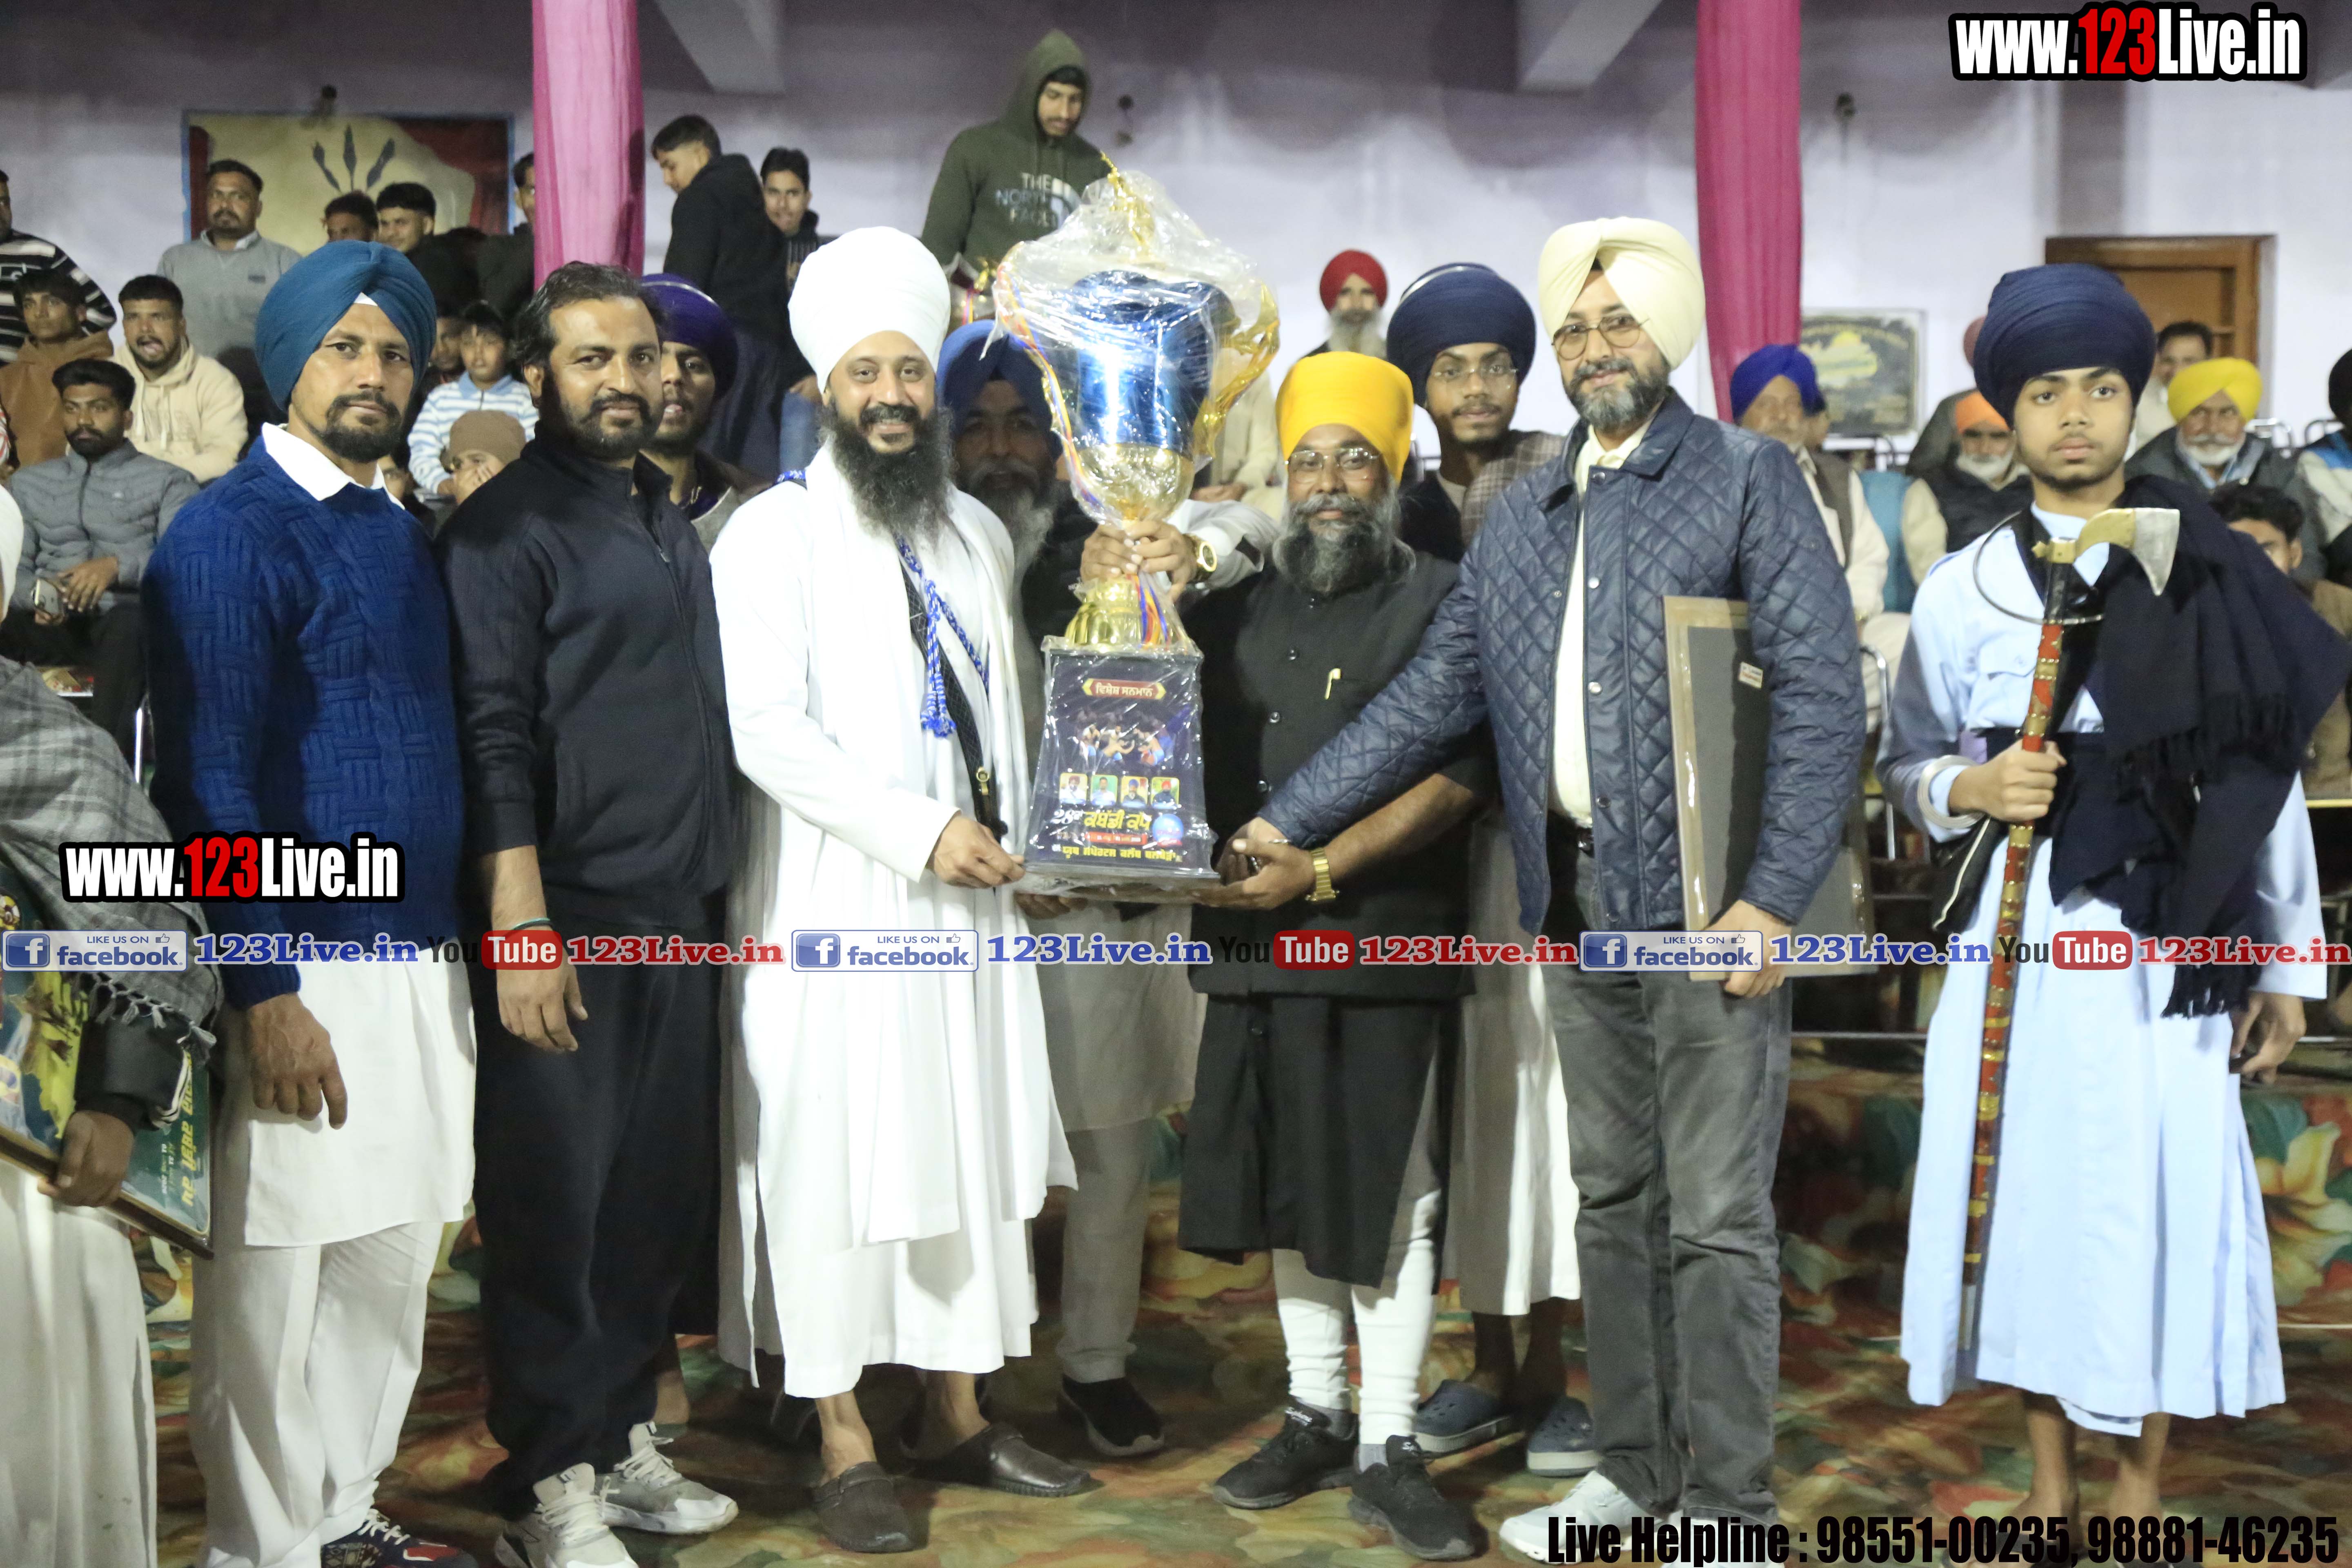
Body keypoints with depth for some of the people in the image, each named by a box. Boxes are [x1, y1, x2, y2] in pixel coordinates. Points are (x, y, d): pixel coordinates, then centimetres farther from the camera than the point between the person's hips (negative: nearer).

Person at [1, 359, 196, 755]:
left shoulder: (167, 481, 14)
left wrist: (118, 565, -17)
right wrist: (36, 594, -8)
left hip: (128, 615, -3)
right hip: (53, 621, 3)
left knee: (128, 627, -40)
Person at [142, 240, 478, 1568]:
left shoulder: (404, 533, 13)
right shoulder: (230, 533, -9)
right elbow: (213, 781, -13)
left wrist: (456, 945, 13)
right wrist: (267, 997, -16)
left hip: (423, 959, 7)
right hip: (302, 969, -7)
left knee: (393, 1261, 16)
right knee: (275, 1283, 5)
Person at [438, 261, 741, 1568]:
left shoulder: (674, 521, 16)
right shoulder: (509, 525, -5)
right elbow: (493, 734, -12)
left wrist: (714, 885, 14)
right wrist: (522, 927, -18)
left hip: (680, 911, 7)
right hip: (567, 918, -7)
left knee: (665, 1192, 12)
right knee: (556, 1202, 1)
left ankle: (624, 1444, 27)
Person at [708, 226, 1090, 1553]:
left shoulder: (979, 535, 15)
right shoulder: (773, 534, -4)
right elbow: (768, 731, -13)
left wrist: (1017, 836, 6)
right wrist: (918, 831, -17)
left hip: (973, 899, 6)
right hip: (834, 903, -5)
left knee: (975, 1150, 10)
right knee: (834, 1163, -1)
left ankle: (959, 1415, 24)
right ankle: (847, 1448, 12)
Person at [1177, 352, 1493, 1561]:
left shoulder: (1440, 602, 1)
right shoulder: (1239, 610, 15)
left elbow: (1457, 776, -9)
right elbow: (1190, 753, 16)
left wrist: (1324, 869, -16)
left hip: (1387, 949, -4)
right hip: (1256, 948, 4)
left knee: (1390, 1200, 1)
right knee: (1288, 1190, 12)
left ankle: (1388, 1450, 12)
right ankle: (1315, 1416, 26)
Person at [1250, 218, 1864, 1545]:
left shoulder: (1749, 479, -1)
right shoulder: (1526, 517, 15)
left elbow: (1824, 695, -9)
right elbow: (1430, 700, 15)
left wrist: (1775, 897, -17)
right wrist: (1286, 820, 9)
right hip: (1578, 909, 6)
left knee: (1716, 1219, 0)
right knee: (1613, 1203, 14)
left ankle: (1727, 1505, 14)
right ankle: (1635, 1475, 28)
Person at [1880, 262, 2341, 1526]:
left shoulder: (2213, 576, 1)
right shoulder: (1961, 591, 2)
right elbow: (1905, 763, 11)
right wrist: (1972, 786, -12)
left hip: (2166, 939, -1)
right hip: (2019, 934, 1)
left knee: (2160, 1190, 2)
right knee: (2029, 1181, 6)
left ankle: (2141, 1481, 23)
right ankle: (2050, 1478, 24)